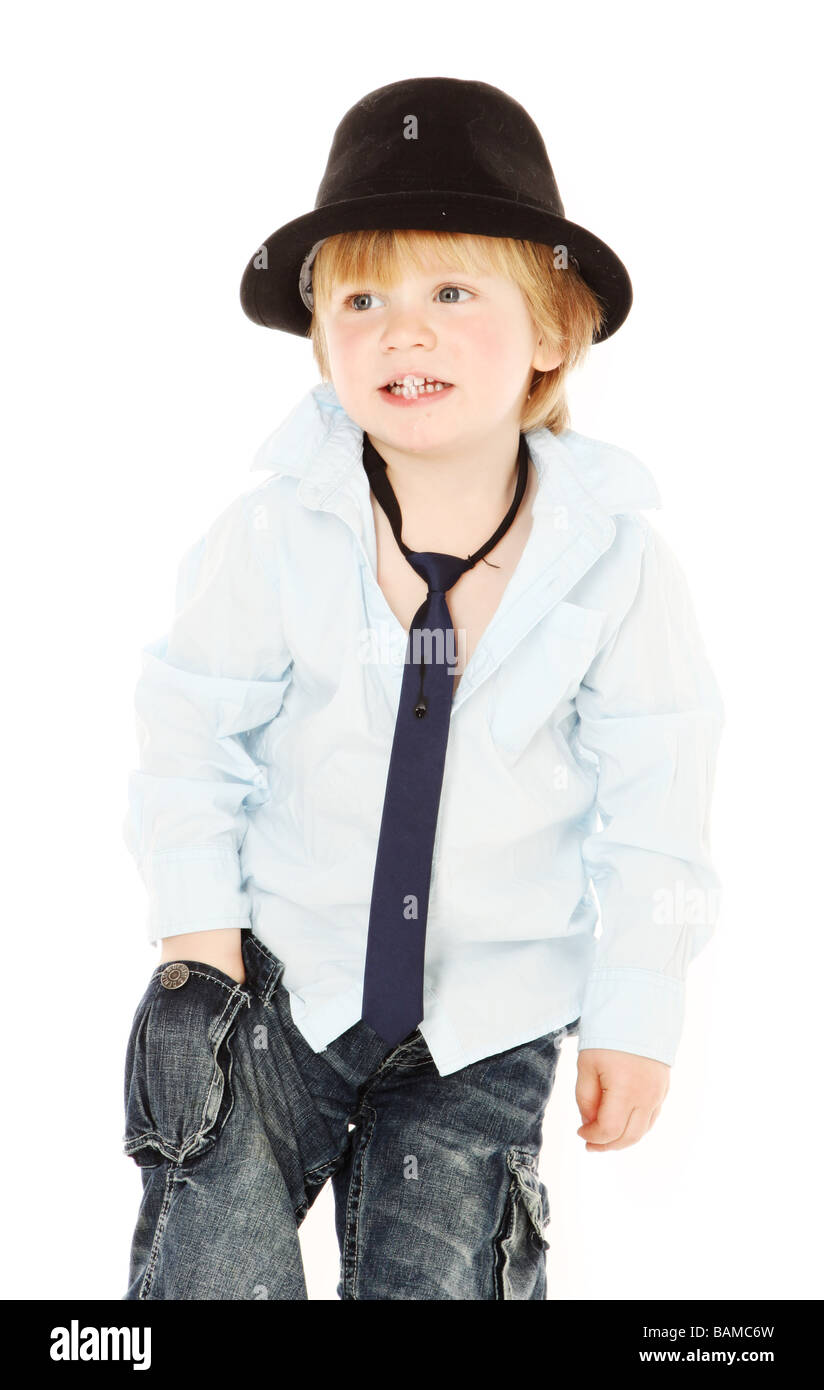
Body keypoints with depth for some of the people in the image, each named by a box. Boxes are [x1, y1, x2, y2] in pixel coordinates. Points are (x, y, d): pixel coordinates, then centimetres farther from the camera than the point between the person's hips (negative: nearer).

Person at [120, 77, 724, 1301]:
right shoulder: (276, 534, -13)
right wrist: (200, 941, -4)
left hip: (493, 1015, 0)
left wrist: (634, 1015, -2)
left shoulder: (614, 558, -12)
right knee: (210, 1275, 2)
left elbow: (650, 799, -4)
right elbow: (194, 732, -1)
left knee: (433, 1282, 9)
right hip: (282, 970, 0)